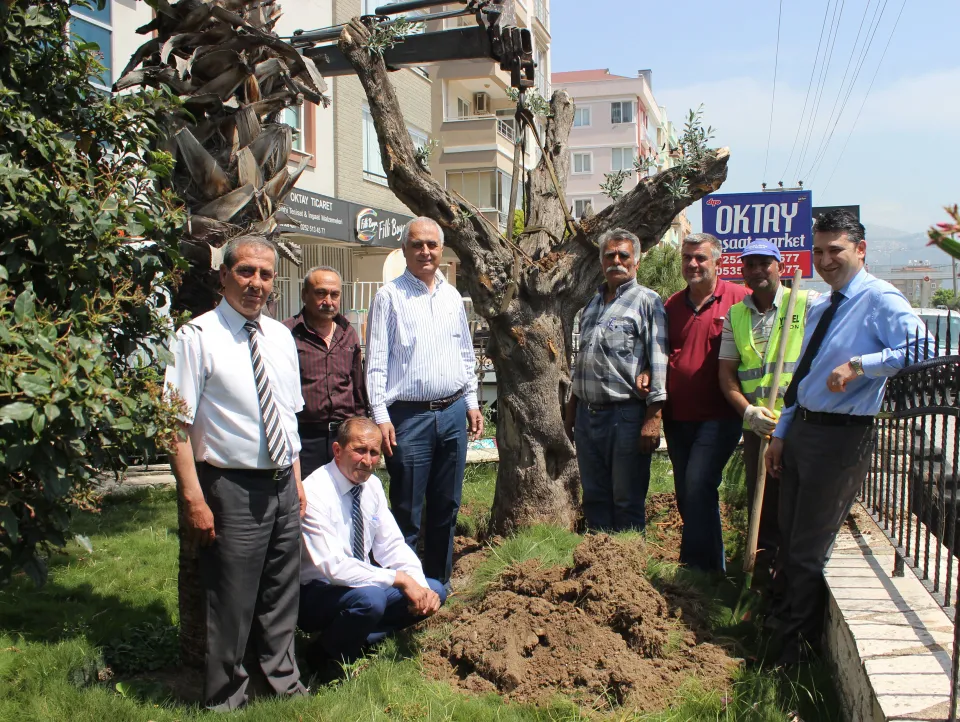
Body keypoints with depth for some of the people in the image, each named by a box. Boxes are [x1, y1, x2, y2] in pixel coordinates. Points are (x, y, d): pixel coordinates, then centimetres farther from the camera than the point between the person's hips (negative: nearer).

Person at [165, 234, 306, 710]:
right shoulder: (198, 336, -12)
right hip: (233, 488, -6)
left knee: (282, 597, 19)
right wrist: (194, 498, -19)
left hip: (283, 485, 6)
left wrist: (297, 481, 13)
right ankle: (225, 700, 28)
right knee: (232, 603, 5)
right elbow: (178, 424, -15)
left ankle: (285, 684, 39)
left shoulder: (281, 336, 9)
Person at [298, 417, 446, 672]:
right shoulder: (315, 493, -23)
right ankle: (327, 657, -7)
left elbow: (392, 545, 3)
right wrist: (400, 578, -30)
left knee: (435, 591, -4)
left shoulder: (372, 485, 0)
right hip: (315, 593, -7)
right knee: (370, 598, -36)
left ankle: (358, 639, 1)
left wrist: (420, 585, -14)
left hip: (360, 583, 7)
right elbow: (333, 567, -31)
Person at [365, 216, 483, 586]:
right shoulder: (390, 296, -3)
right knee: (407, 513, 0)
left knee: (446, 508, 13)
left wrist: (471, 401, 13)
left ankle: (438, 585, 26)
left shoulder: (452, 296, 13)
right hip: (409, 416, -5)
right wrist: (381, 415, -12)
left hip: (453, 413, 5)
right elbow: (376, 361, -6)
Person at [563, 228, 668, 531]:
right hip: (587, 414, 7)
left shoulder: (647, 301, -4)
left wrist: (653, 417, -18)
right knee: (594, 498, 14)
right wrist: (572, 407, 19)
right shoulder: (593, 303, 18)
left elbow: (659, 359, -12)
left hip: (626, 415, -7)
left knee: (628, 503, 2)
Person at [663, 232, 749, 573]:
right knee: (686, 495, 13)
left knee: (698, 488, -15)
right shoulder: (672, 305, 12)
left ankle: (699, 569, -3)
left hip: (717, 416, -6)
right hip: (677, 415, 6)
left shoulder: (739, 299, -5)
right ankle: (711, 566, 29)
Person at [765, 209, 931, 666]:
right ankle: (785, 619, 37)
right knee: (789, 537, 18)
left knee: (809, 547, 2)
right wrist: (781, 433, 16)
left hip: (841, 437, -8)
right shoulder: (819, 308, 14)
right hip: (802, 429, 8)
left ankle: (797, 645, 20)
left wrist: (858, 364, -27)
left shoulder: (880, 300, -12)